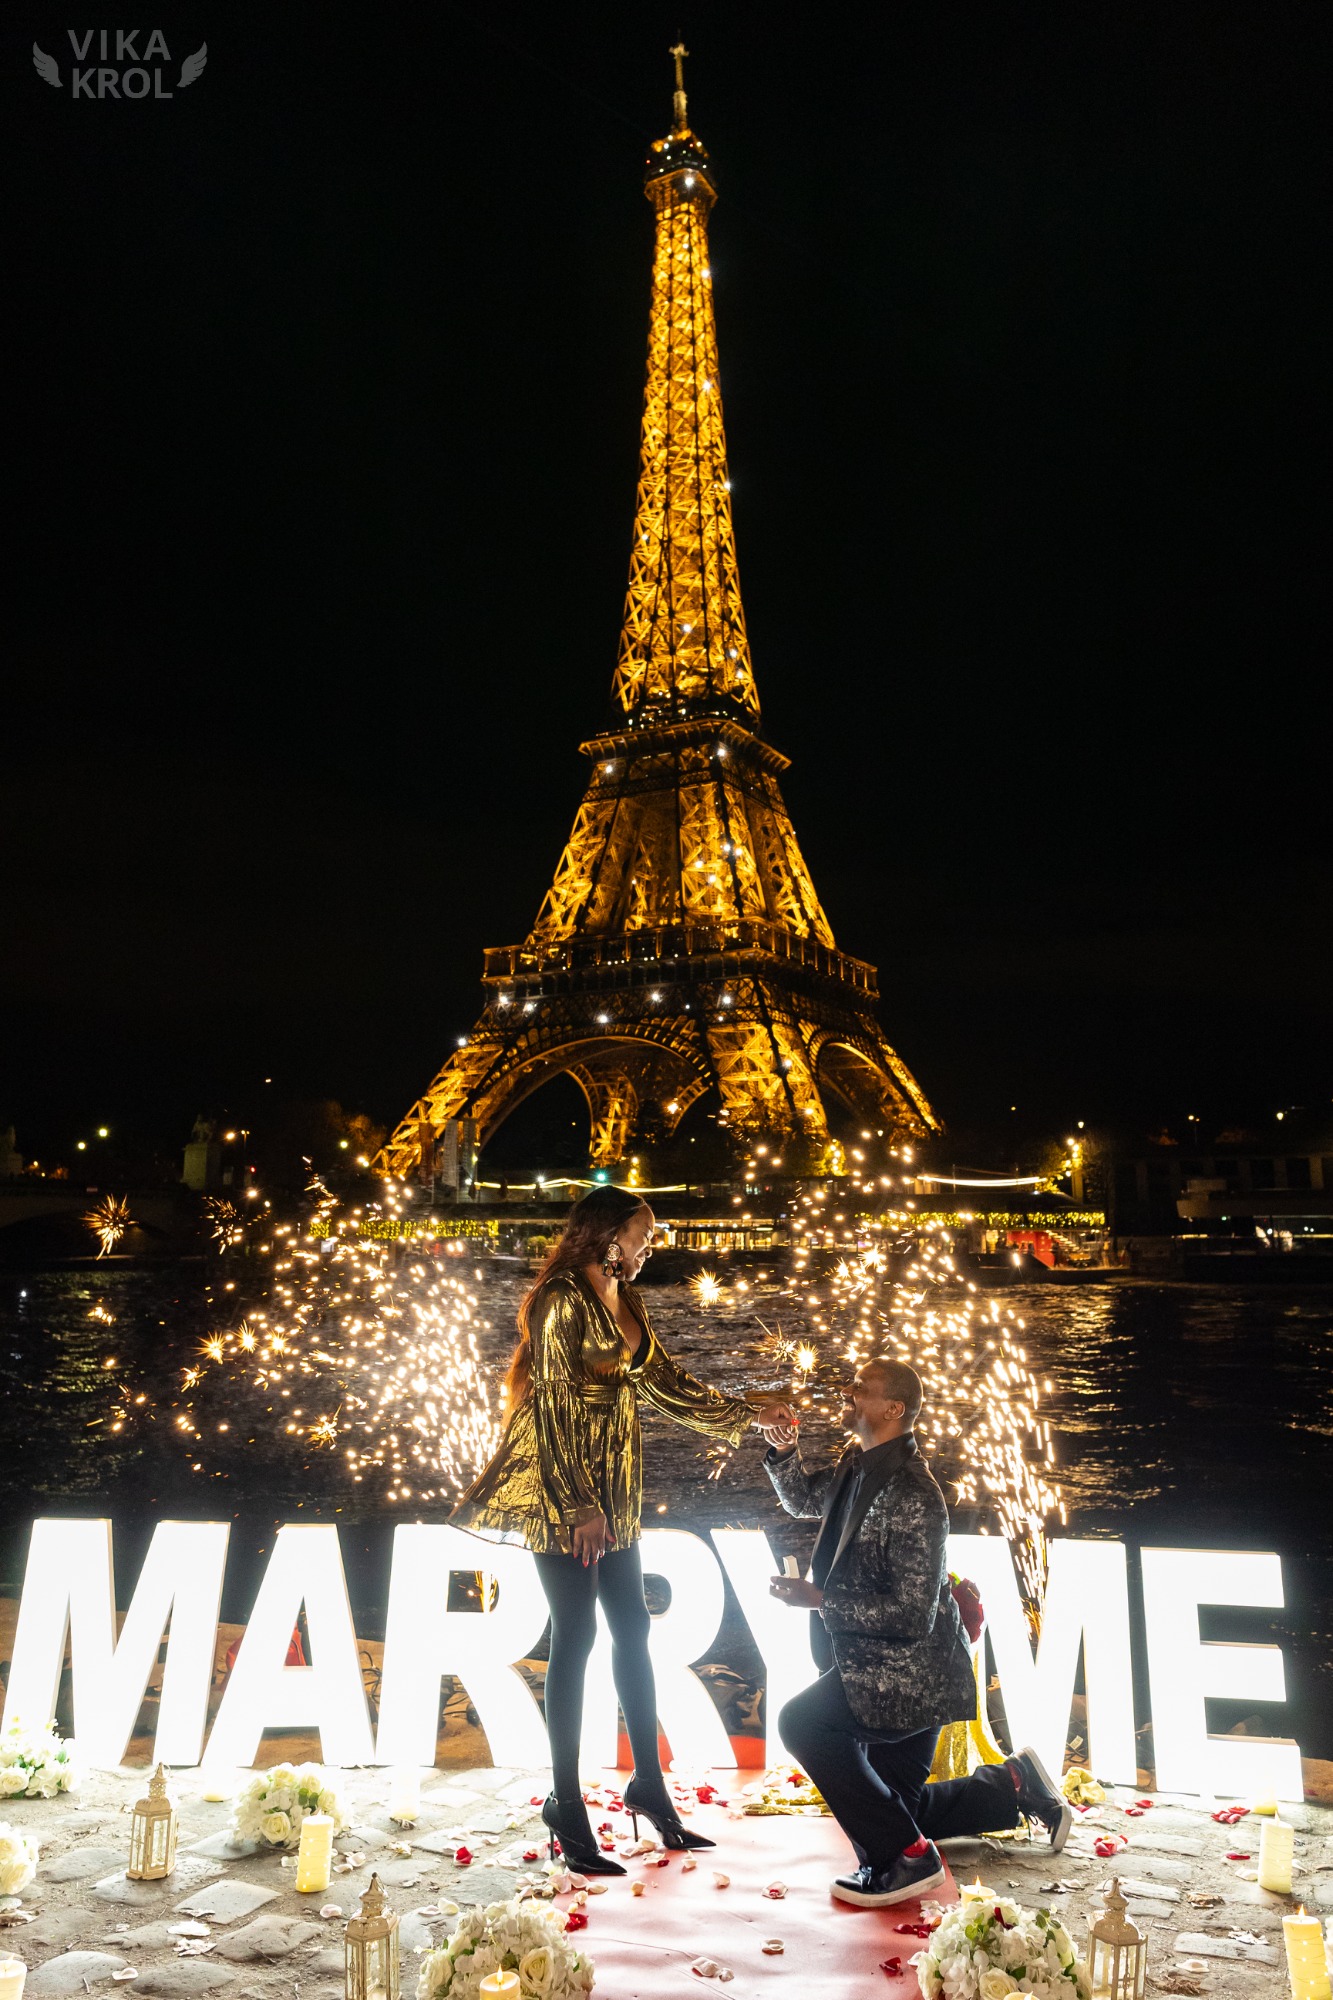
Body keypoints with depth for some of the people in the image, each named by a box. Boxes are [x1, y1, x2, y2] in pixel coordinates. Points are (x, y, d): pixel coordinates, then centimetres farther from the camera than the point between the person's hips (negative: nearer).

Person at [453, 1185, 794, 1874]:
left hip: (614, 1488, 8)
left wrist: (750, 1413, 18)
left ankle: (648, 1784, 26)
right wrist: (579, 1506, -18)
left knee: (632, 1628, 12)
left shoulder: (627, 1306, 12)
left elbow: (671, 1387, 18)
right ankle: (565, 1804, 12)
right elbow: (555, 1406, -17)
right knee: (576, 1635, -2)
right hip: (562, 1490, -8)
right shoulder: (564, 1302, -14)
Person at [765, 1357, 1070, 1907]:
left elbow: (912, 1613, -28)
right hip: (883, 1667, 9)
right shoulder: (859, 1462, 1)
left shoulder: (911, 1497, -26)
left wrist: (819, 1599, -27)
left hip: (910, 1669, -9)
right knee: (891, 1807, 18)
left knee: (802, 1721, -26)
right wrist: (784, 1451, -2)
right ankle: (1013, 1785, 31)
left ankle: (906, 1857, -13)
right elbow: (803, 1499, 18)